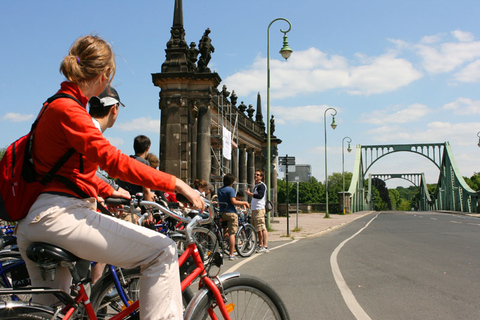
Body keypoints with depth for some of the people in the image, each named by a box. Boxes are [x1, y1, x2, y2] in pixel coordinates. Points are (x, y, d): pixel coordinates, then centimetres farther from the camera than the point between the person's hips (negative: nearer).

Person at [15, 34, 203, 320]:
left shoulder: (58, 105, 19)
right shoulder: (67, 109, -12)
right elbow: (113, 160, -24)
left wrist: (108, 191, 27)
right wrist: (175, 183, -25)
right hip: (58, 217, -11)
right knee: (162, 251, -13)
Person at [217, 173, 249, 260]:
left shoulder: (219, 190, 13)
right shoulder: (231, 189, -11)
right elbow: (233, 202, -19)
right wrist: (244, 203, -9)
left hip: (222, 213, 7)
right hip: (231, 213, -7)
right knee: (232, 233, -5)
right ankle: (231, 255, -6)